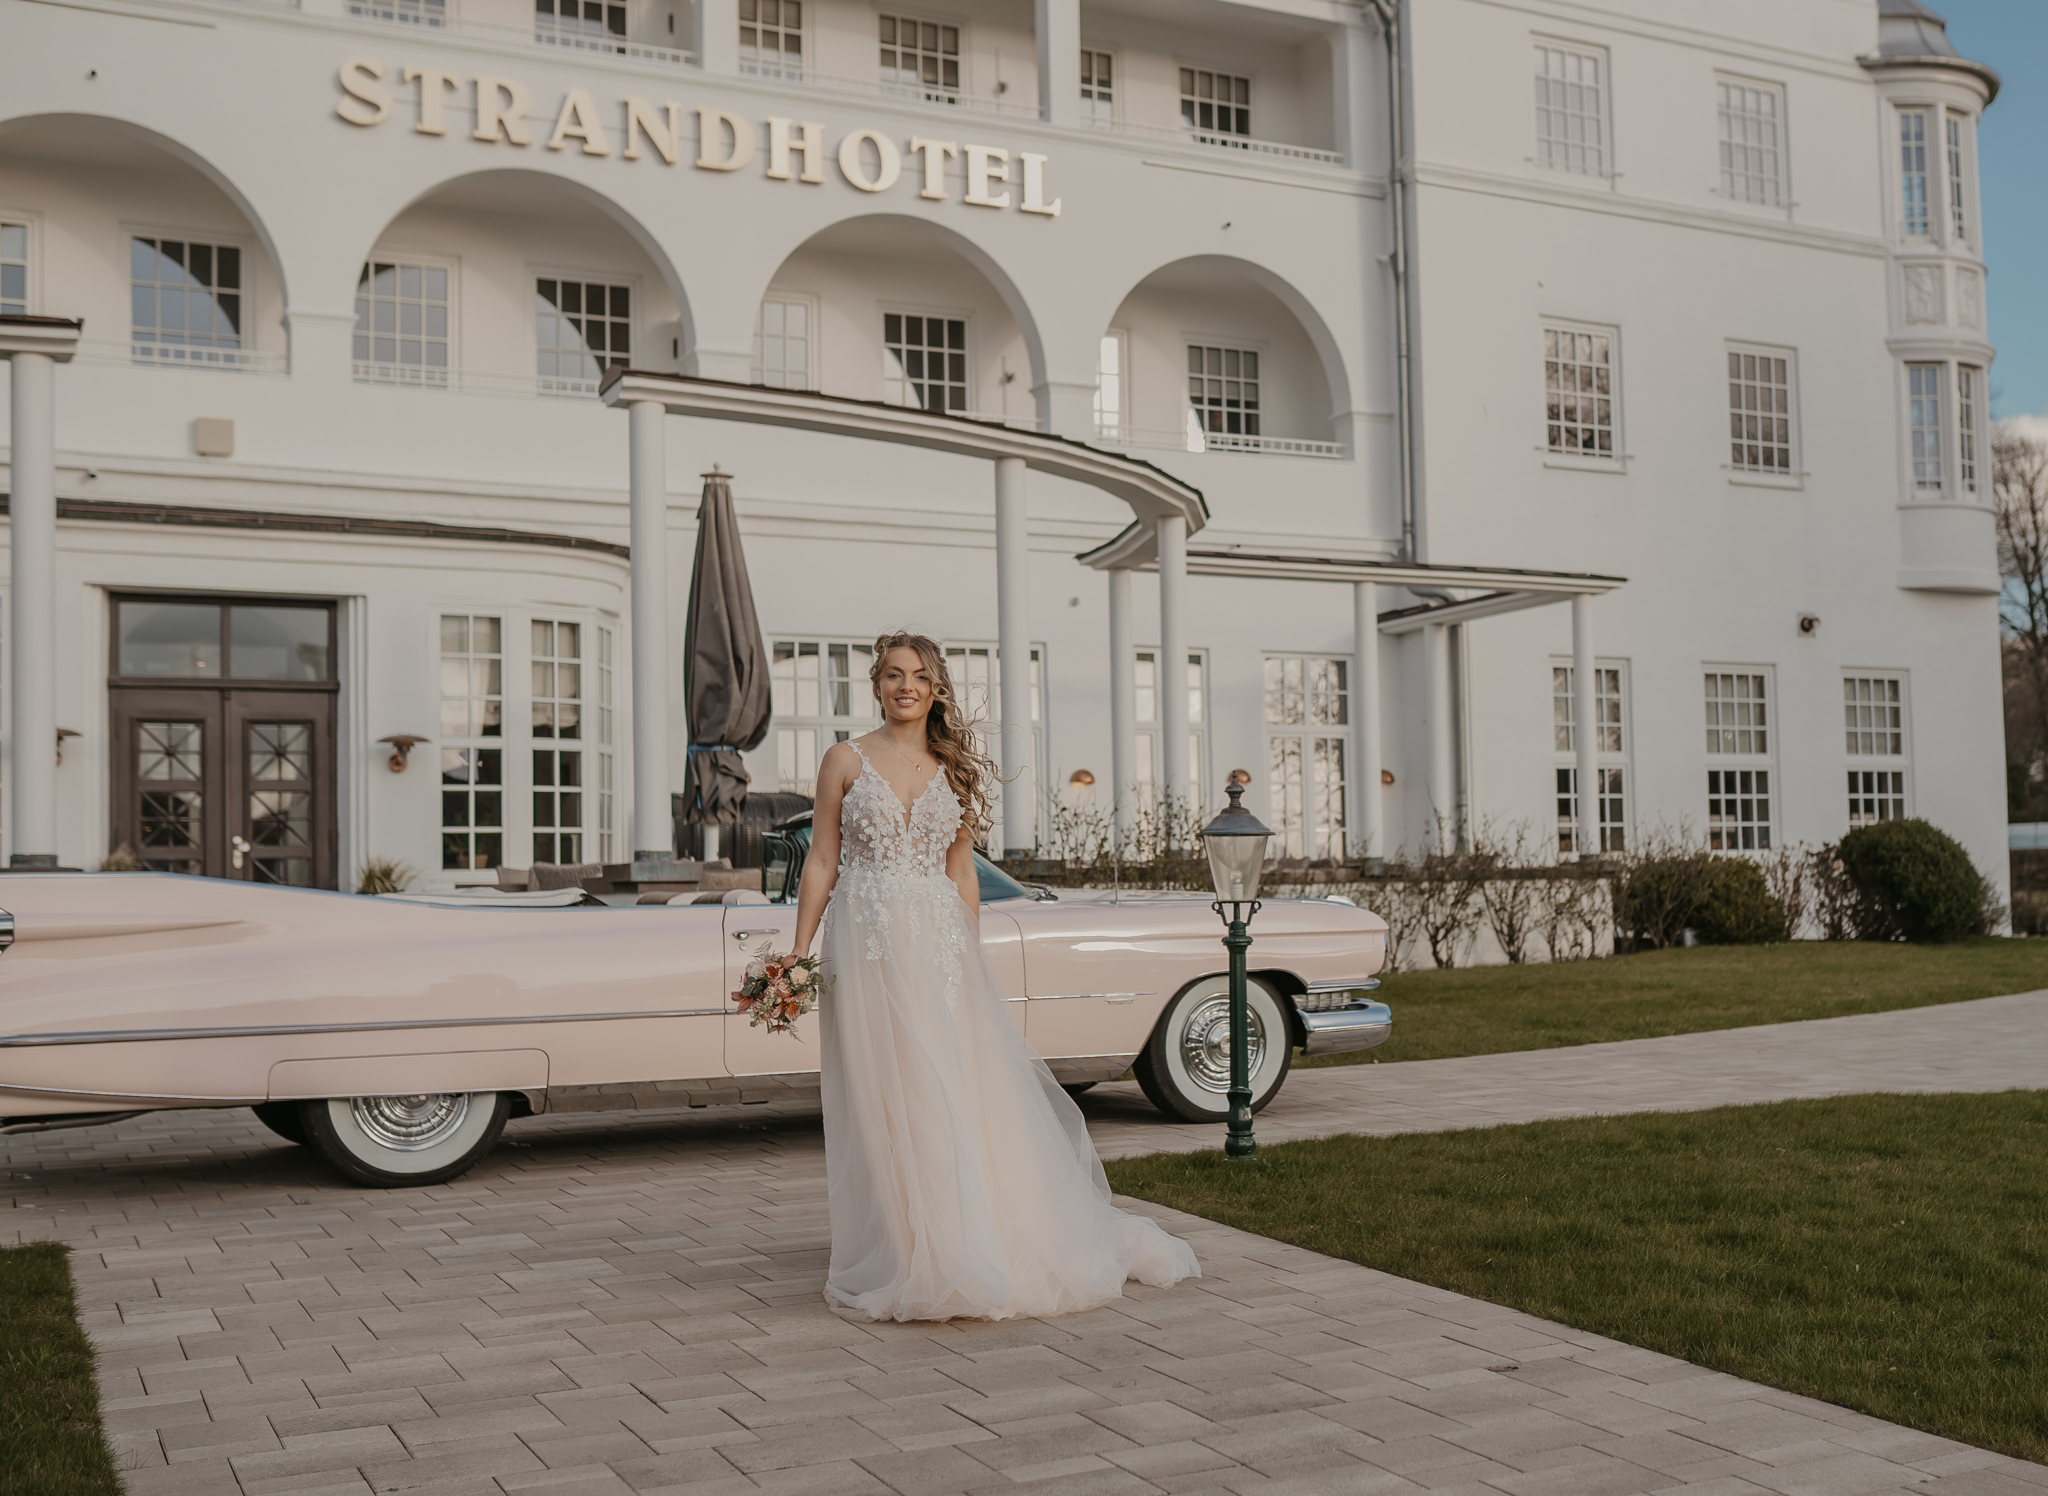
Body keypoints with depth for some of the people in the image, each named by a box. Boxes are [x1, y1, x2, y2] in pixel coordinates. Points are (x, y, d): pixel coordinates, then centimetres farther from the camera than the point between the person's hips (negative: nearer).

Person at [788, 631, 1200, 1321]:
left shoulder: (955, 767, 10)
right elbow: (821, 862, 3)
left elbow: (962, 873, 13)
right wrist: (798, 955, -4)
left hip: (941, 941, 2)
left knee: (962, 1092, 1)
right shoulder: (846, 761, 3)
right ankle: (904, 1257, 8)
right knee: (885, 1101, -1)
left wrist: (971, 956, 10)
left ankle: (976, 1248, 14)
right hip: (868, 940, -2)